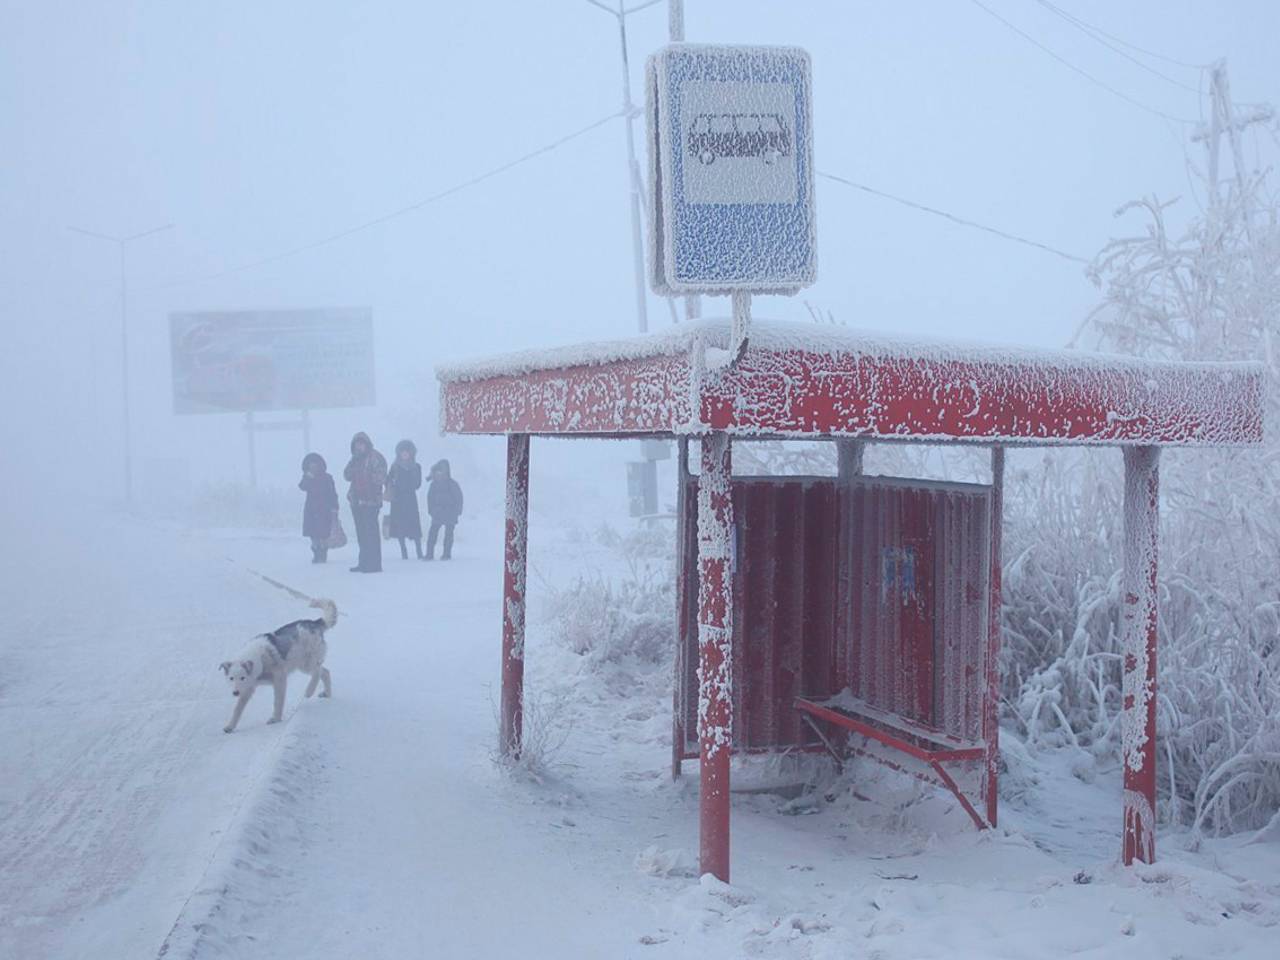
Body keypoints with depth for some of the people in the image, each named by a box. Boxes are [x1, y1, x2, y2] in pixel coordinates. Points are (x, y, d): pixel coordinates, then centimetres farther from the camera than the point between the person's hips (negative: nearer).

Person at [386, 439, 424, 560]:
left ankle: (419, 552, -7)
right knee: (399, 525, -2)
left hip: (410, 499, -1)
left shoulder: (416, 467, 7)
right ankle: (403, 552, 4)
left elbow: (417, 484, 2)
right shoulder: (395, 467, 9)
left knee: (414, 525, -8)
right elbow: (388, 480, 4)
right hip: (397, 500, 1)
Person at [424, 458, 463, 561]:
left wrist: (457, 510, -6)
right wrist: (431, 510, 5)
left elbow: (459, 497, -3)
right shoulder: (434, 485, 2)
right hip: (437, 513, 3)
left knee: (448, 533, 2)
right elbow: (430, 497, 13)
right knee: (432, 532, -6)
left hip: (450, 513, -3)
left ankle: (446, 554, 8)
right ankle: (429, 553, -4)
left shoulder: (452, 484, -8)